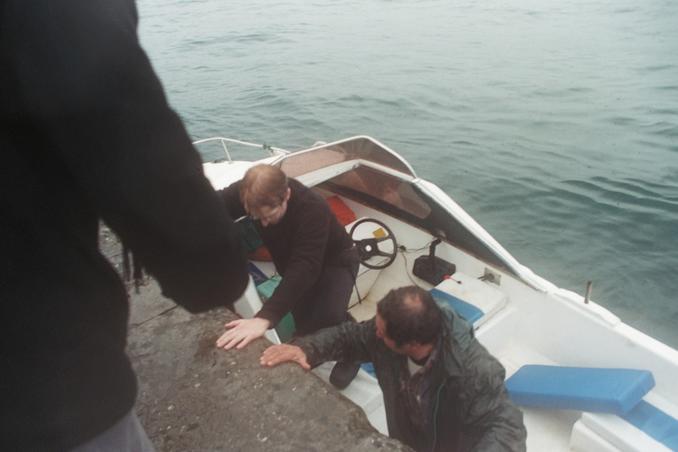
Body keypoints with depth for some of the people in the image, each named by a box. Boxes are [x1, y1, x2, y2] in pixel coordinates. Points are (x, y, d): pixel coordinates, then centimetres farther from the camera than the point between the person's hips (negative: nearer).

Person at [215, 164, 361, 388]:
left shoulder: (312, 208, -43)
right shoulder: (251, 193, -26)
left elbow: (305, 267, -52)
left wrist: (265, 318, -62)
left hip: (335, 260, -5)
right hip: (293, 262, 6)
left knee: (330, 315, -27)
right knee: (303, 319, -5)